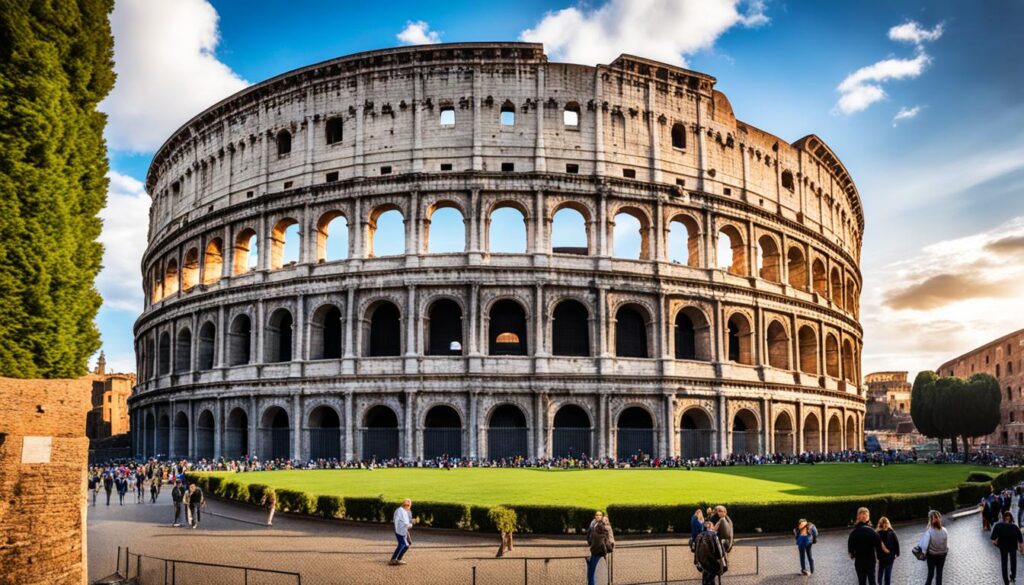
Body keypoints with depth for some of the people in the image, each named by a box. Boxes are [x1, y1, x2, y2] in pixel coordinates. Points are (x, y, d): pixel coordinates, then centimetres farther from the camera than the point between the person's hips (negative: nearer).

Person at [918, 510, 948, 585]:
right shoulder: (944, 531, -12)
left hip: (931, 555, -2)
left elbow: (925, 545, -17)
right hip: (942, 555, 2)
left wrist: (923, 554, -3)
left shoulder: (929, 531, -20)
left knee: (930, 573, 13)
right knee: (939, 573, 11)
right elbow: (947, 545, -4)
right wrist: (945, 552, 11)